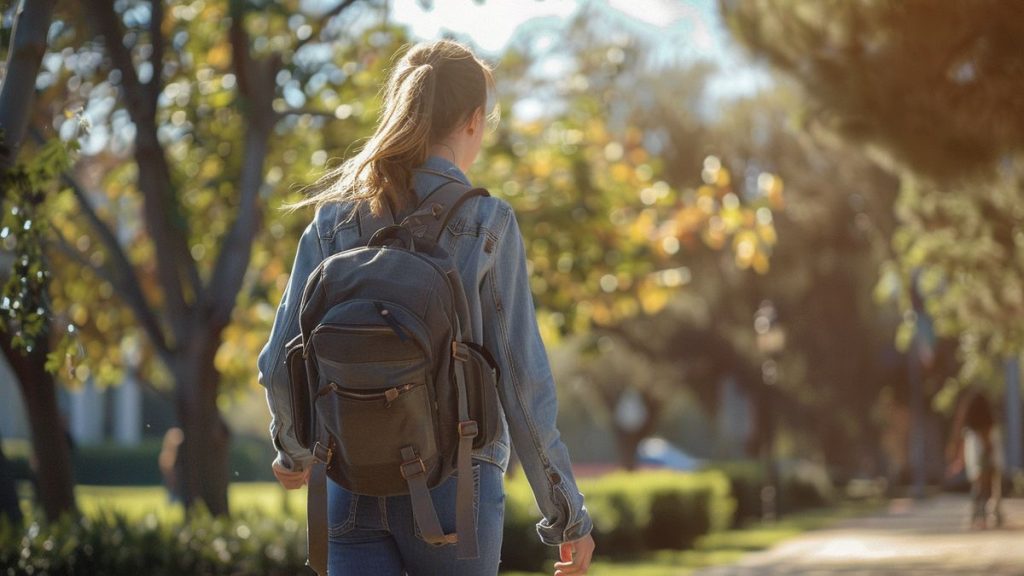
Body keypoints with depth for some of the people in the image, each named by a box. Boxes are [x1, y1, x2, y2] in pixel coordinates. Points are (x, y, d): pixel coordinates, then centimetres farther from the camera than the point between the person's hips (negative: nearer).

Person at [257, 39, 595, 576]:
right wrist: (567, 514, 2)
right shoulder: (486, 223, -6)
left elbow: (279, 365, 3)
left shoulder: (335, 217, 3)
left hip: (354, 487, 3)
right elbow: (522, 380, -7)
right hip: (453, 485, -3)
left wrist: (294, 451, 24)